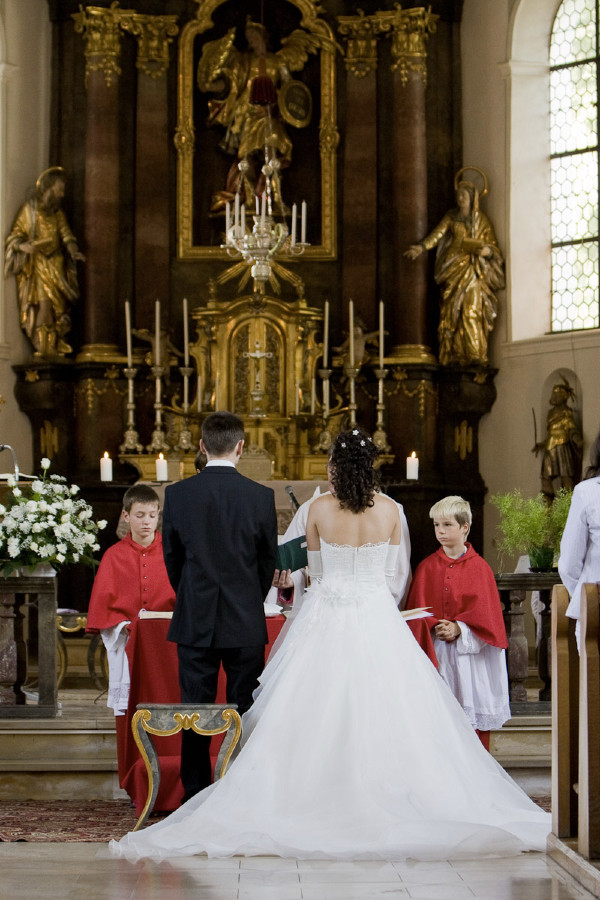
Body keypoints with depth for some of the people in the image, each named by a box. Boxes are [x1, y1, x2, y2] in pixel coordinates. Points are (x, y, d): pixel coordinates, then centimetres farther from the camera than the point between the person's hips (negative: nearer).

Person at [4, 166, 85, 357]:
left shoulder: (57, 213, 13)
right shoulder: (29, 210, -1)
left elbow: (66, 235, 5)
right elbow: (15, 236, -3)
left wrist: (73, 251, -15)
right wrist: (23, 245, -25)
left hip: (56, 268, 4)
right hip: (37, 268, -4)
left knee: (59, 308, -3)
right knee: (42, 306, -13)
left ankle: (56, 348, 1)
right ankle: (43, 349, -12)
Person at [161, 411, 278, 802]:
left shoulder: (177, 494, -4)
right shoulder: (261, 496, -6)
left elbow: (171, 557, 6)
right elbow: (270, 559, 4)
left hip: (194, 622, 1)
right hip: (246, 622, -1)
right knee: (246, 711, 7)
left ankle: (196, 798, 10)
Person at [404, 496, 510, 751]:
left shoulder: (479, 567, 0)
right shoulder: (426, 567, 6)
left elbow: (485, 609, -3)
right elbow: (417, 608, 4)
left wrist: (458, 629, -15)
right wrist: (435, 627, -13)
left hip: (469, 650, -1)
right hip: (436, 651, 1)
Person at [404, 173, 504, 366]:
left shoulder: (482, 220, 11)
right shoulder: (451, 217, 12)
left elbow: (493, 245, 9)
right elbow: (437, 234, -2)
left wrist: (487, 250, -15)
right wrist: (421, 247, -19)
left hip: (474, 271, -1)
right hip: (454, 269, 1)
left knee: (473, 310, -12)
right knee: (452, 311, -8)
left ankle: (475, 355, -14)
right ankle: (453, 355, -10)